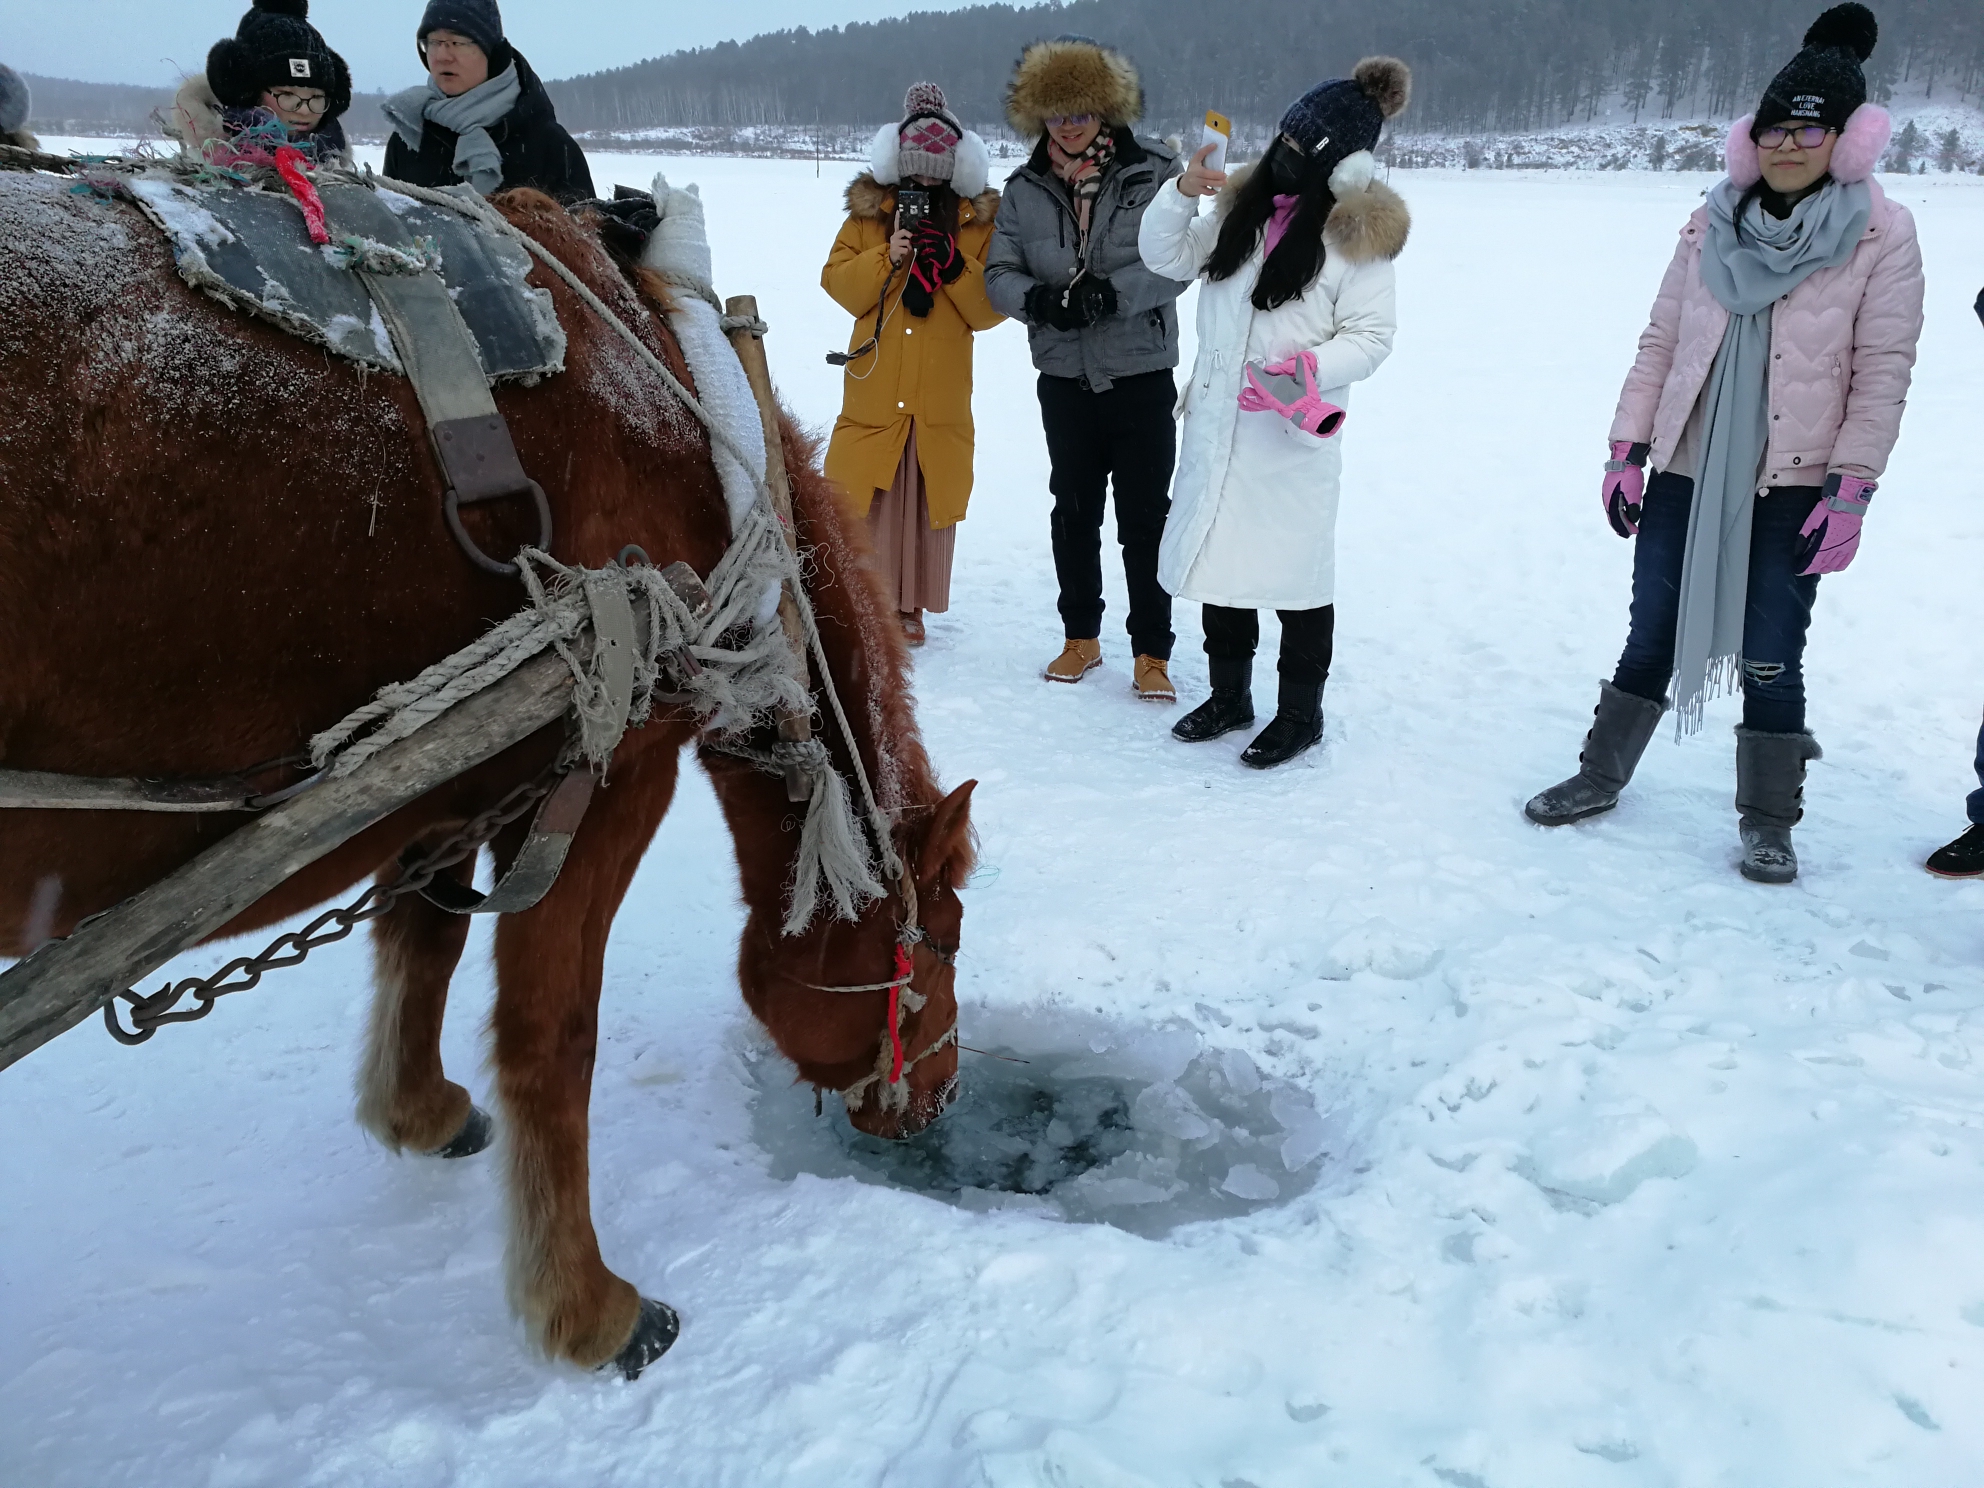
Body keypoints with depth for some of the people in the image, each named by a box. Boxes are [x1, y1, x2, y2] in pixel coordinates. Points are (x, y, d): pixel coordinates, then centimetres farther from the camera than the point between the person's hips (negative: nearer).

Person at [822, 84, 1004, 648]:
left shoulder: (980, 220, 5)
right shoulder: (868, 208, 7)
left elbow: (993, 306, 1)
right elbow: (836, 281, 3)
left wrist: (955, 267, -15)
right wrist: (886, 258, -12)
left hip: (942, 394, 0)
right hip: (875, 386, 0)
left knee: (930, 496, 4)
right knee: (864, 495, 1)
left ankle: (910, 604, 15)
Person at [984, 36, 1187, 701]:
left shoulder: (1155, 172, -5)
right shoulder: (1025, 188, 4)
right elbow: (999, 272, 2)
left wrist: (1113, 291, -25)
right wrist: (1037, 299, -19)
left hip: (1141, 376, -3)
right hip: (1064, 378, 3)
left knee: (1144, 517, 0)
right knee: (1074, 510, 13)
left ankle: (1152, 652, 11)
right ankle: (1081, 637, 28)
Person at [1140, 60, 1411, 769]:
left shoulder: (1358, 232, -8)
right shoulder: (1246, 206, 9)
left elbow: (1371, 335, -9)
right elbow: (1165, 255, 11)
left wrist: (1307, 373, -25)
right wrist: (1184, 191, -6)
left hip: (1292, 433, -6)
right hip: (1216, 424, 6)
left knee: (1295, 571, 2)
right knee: (1218, 553, 14)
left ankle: (1301, 713, 19)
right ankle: (1229, 696, 31)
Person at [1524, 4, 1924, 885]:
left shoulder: (1882, 235, -4)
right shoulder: (1714, 223, 4)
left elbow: (1881, 374, -6)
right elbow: (1660, 342, 6)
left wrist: (1850, 491, -11)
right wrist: (1626, 451, 1)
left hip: (1791, 486, -3)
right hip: (1684, 472, 3)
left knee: (1770, 657, 1)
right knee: (1651, 637, 12)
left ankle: (1768, 820, 18)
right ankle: (1600, 776, 27)